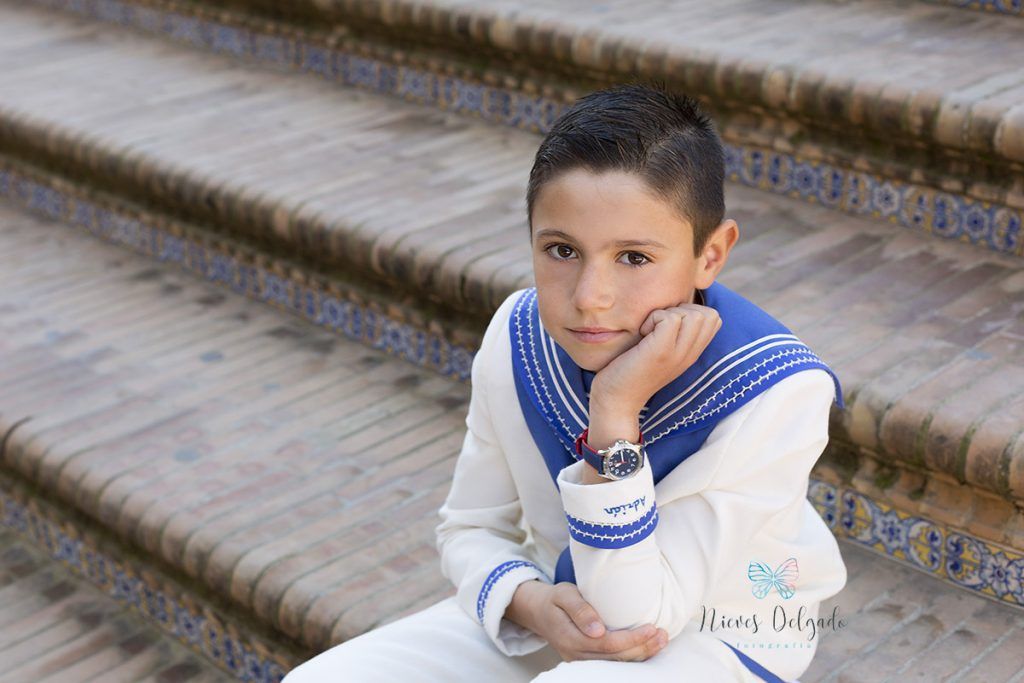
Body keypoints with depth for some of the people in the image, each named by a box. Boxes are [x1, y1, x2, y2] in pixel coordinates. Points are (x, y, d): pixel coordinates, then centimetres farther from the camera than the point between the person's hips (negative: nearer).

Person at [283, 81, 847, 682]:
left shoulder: (776, 390, -27)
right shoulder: (518, 339, -12)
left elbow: (634, 616, -25)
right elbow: (471, 528, 2)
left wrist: (615, 412, -35)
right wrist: (532, 603, -21)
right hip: (559, 606, 5)